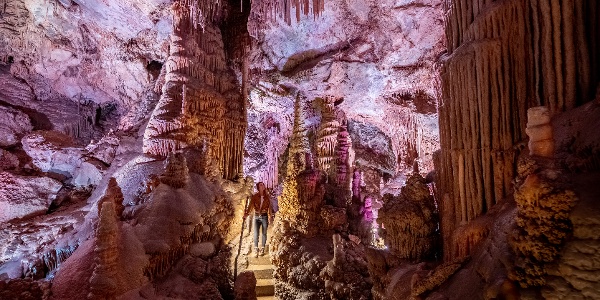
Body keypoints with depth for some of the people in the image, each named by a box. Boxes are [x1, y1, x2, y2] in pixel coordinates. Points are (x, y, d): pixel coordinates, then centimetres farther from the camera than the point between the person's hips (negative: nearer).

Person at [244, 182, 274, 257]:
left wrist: (270, 216, -7)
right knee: (256, 233, -7)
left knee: (264, 233, 5)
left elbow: (270, 206, 3)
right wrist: (246, 213, -27)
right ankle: (256, 250, 2)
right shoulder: (255, 196, 0)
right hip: (257, 216, -1)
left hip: (264, 216, 1)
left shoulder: (267, 196, 4)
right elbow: (251, 205, -11)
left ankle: (262, 249, 17)